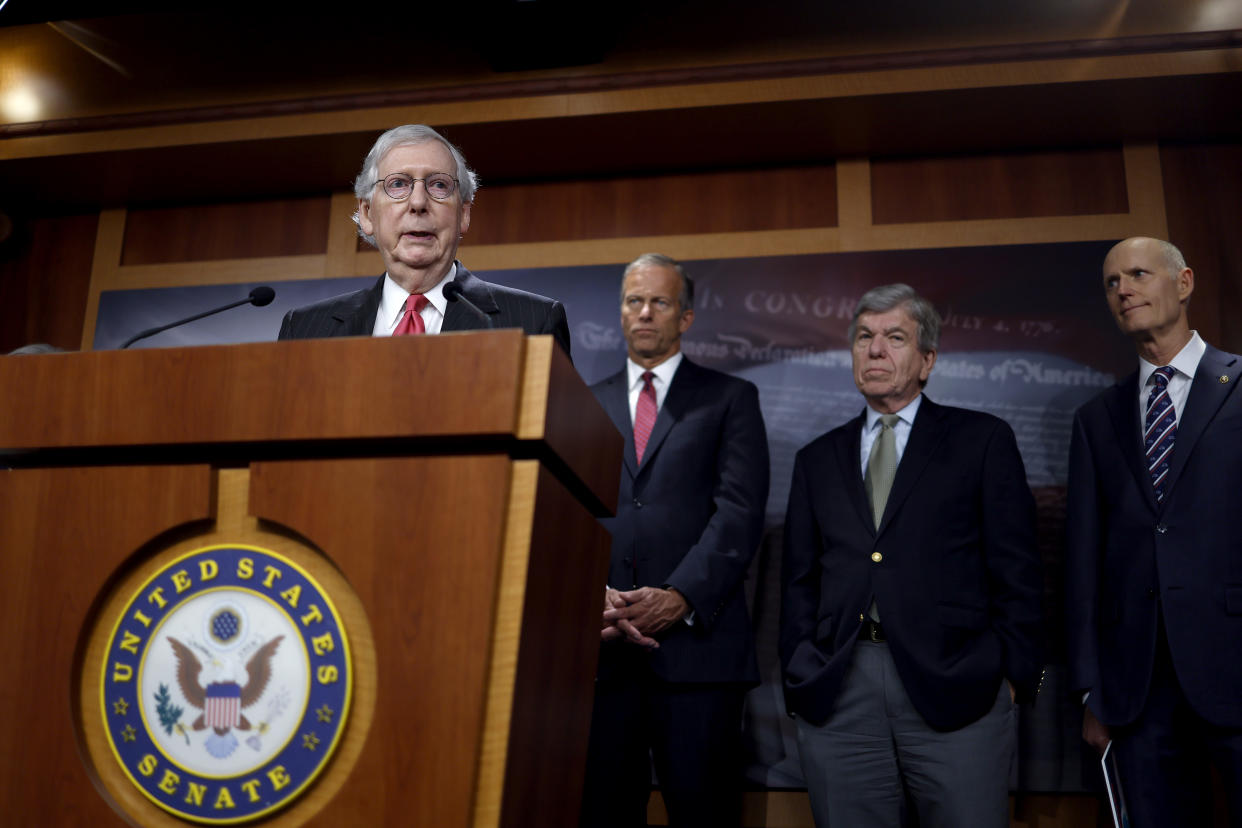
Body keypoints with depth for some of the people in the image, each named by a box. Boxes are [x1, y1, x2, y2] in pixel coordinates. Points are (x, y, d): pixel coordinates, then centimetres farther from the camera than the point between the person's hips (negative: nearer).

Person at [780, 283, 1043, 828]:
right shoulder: (817, 459, 17)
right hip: (837, 700, 3)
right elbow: (798, 583, 15)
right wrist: (799, 681, 6)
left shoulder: (983, 440, 8)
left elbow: (1016, 571, 3)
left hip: (955, 693, -2)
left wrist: (1012, 676, -4)